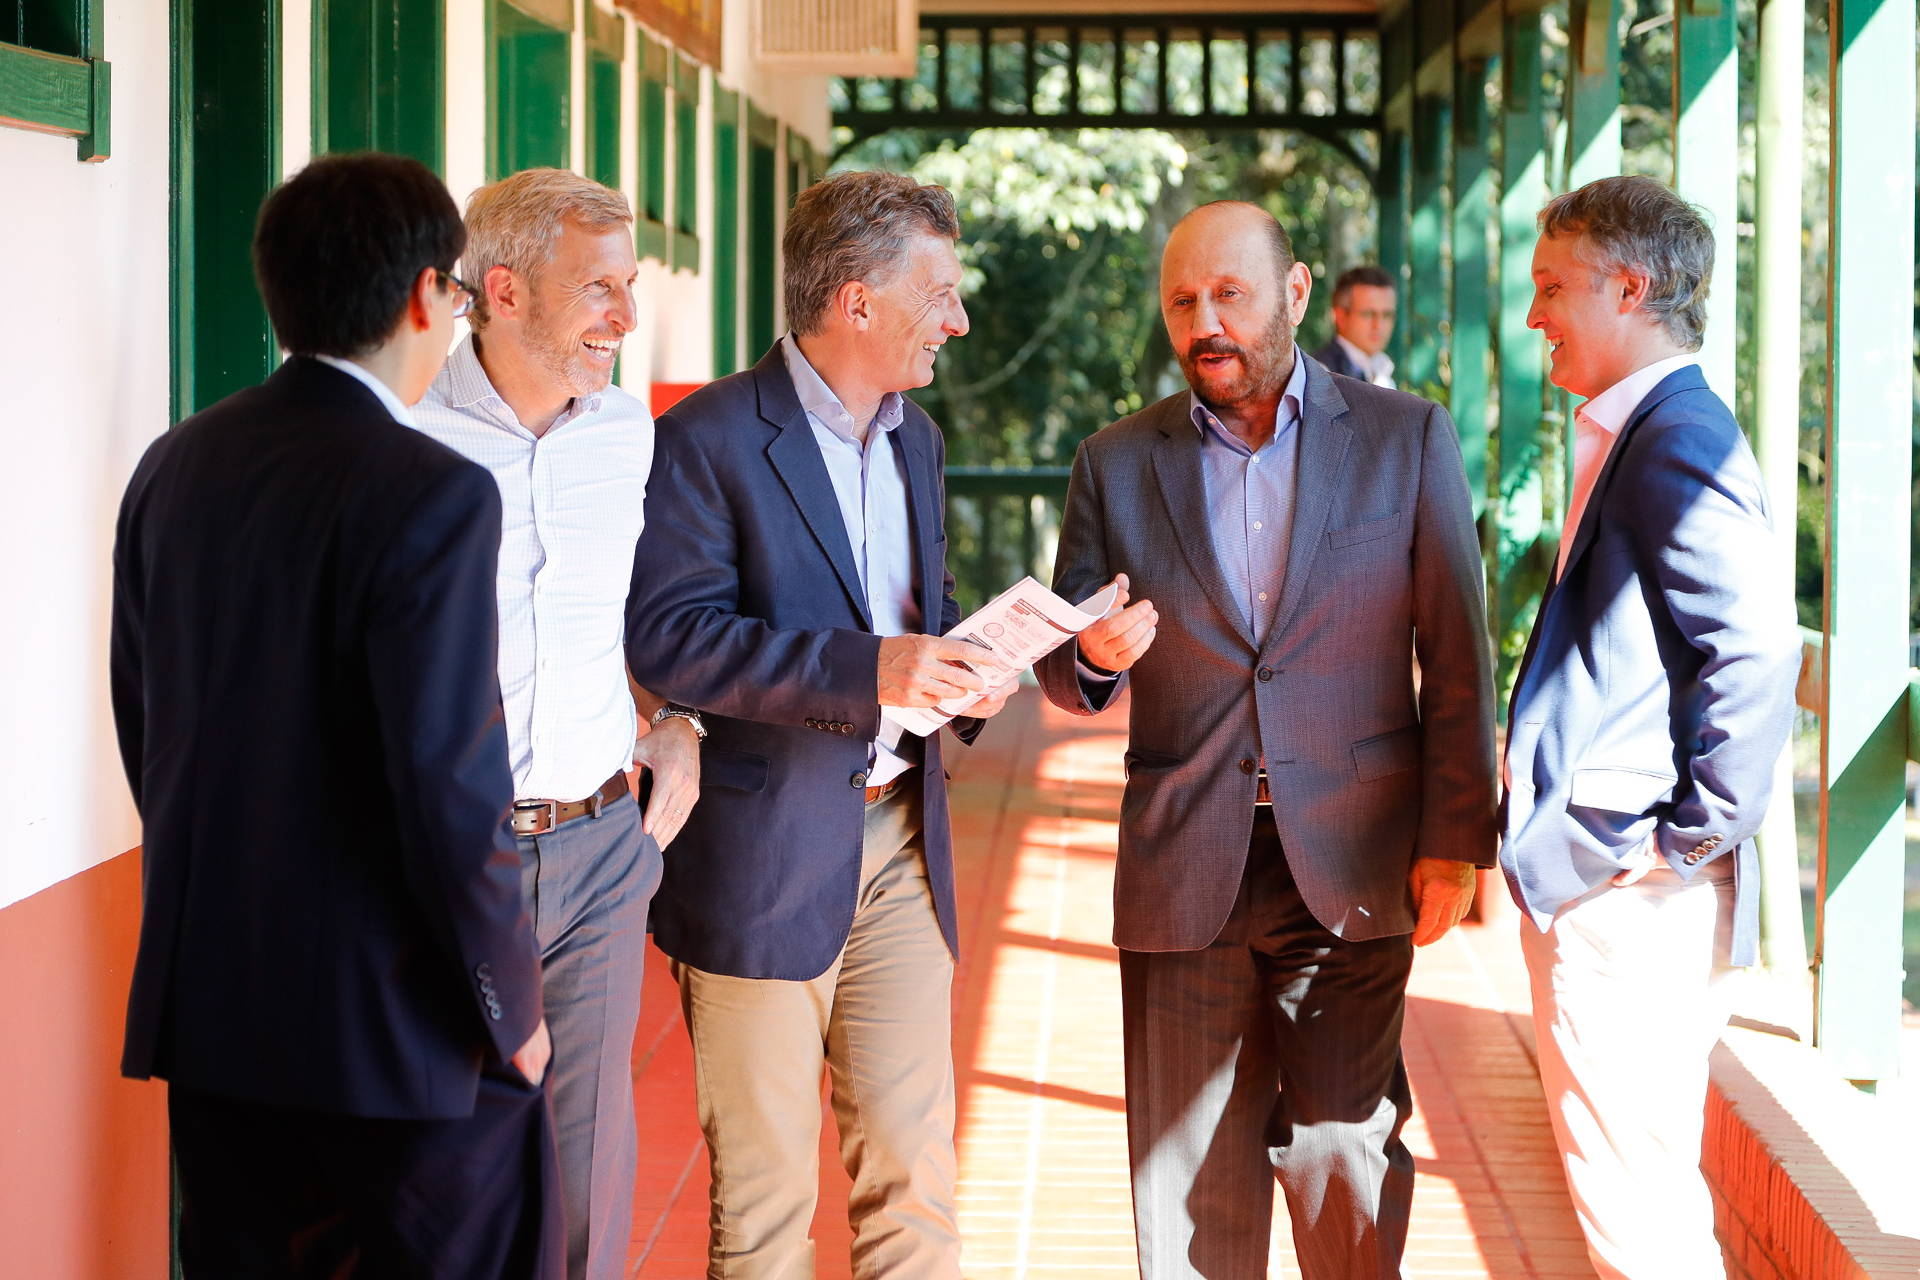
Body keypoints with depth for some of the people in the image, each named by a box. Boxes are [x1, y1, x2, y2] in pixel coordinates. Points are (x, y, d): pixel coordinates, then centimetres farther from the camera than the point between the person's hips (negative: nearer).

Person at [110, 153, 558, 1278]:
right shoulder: (434, 496, -18)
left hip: (206, 1008, 7)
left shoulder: (174, 466, 5)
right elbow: (449, 790, -21)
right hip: (395, 1019, -7)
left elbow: (144, 722, 13)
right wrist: (510, 1006, -8)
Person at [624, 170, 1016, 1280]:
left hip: (899, 838, 6)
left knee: (917, 1169, 7)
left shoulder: (916, 437, 14)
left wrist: (964, 668, 2)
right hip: (764, 851, -6)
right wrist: (863, 668, -27)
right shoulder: (710, 438, -11)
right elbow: (665, 636, -19)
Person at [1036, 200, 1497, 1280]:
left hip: (1350, 868, -2)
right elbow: (1066, 674, 10)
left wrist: (1455, 843, -3)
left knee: (1346, 1161, 2)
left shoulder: (1407, 438, 3)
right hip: (1183, 878, 2)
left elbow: (1458, 656, 3)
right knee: (1189, 1180, 5)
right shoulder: (1118, 464, 7)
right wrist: (1097, 659, -14)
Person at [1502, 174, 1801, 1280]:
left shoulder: (1677, 438, -16)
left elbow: (1754, 646, -26)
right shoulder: (1640, 435, 16)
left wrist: (1695, 842, -19)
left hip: (1631, 897, -11)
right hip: (1605, 891, 11)